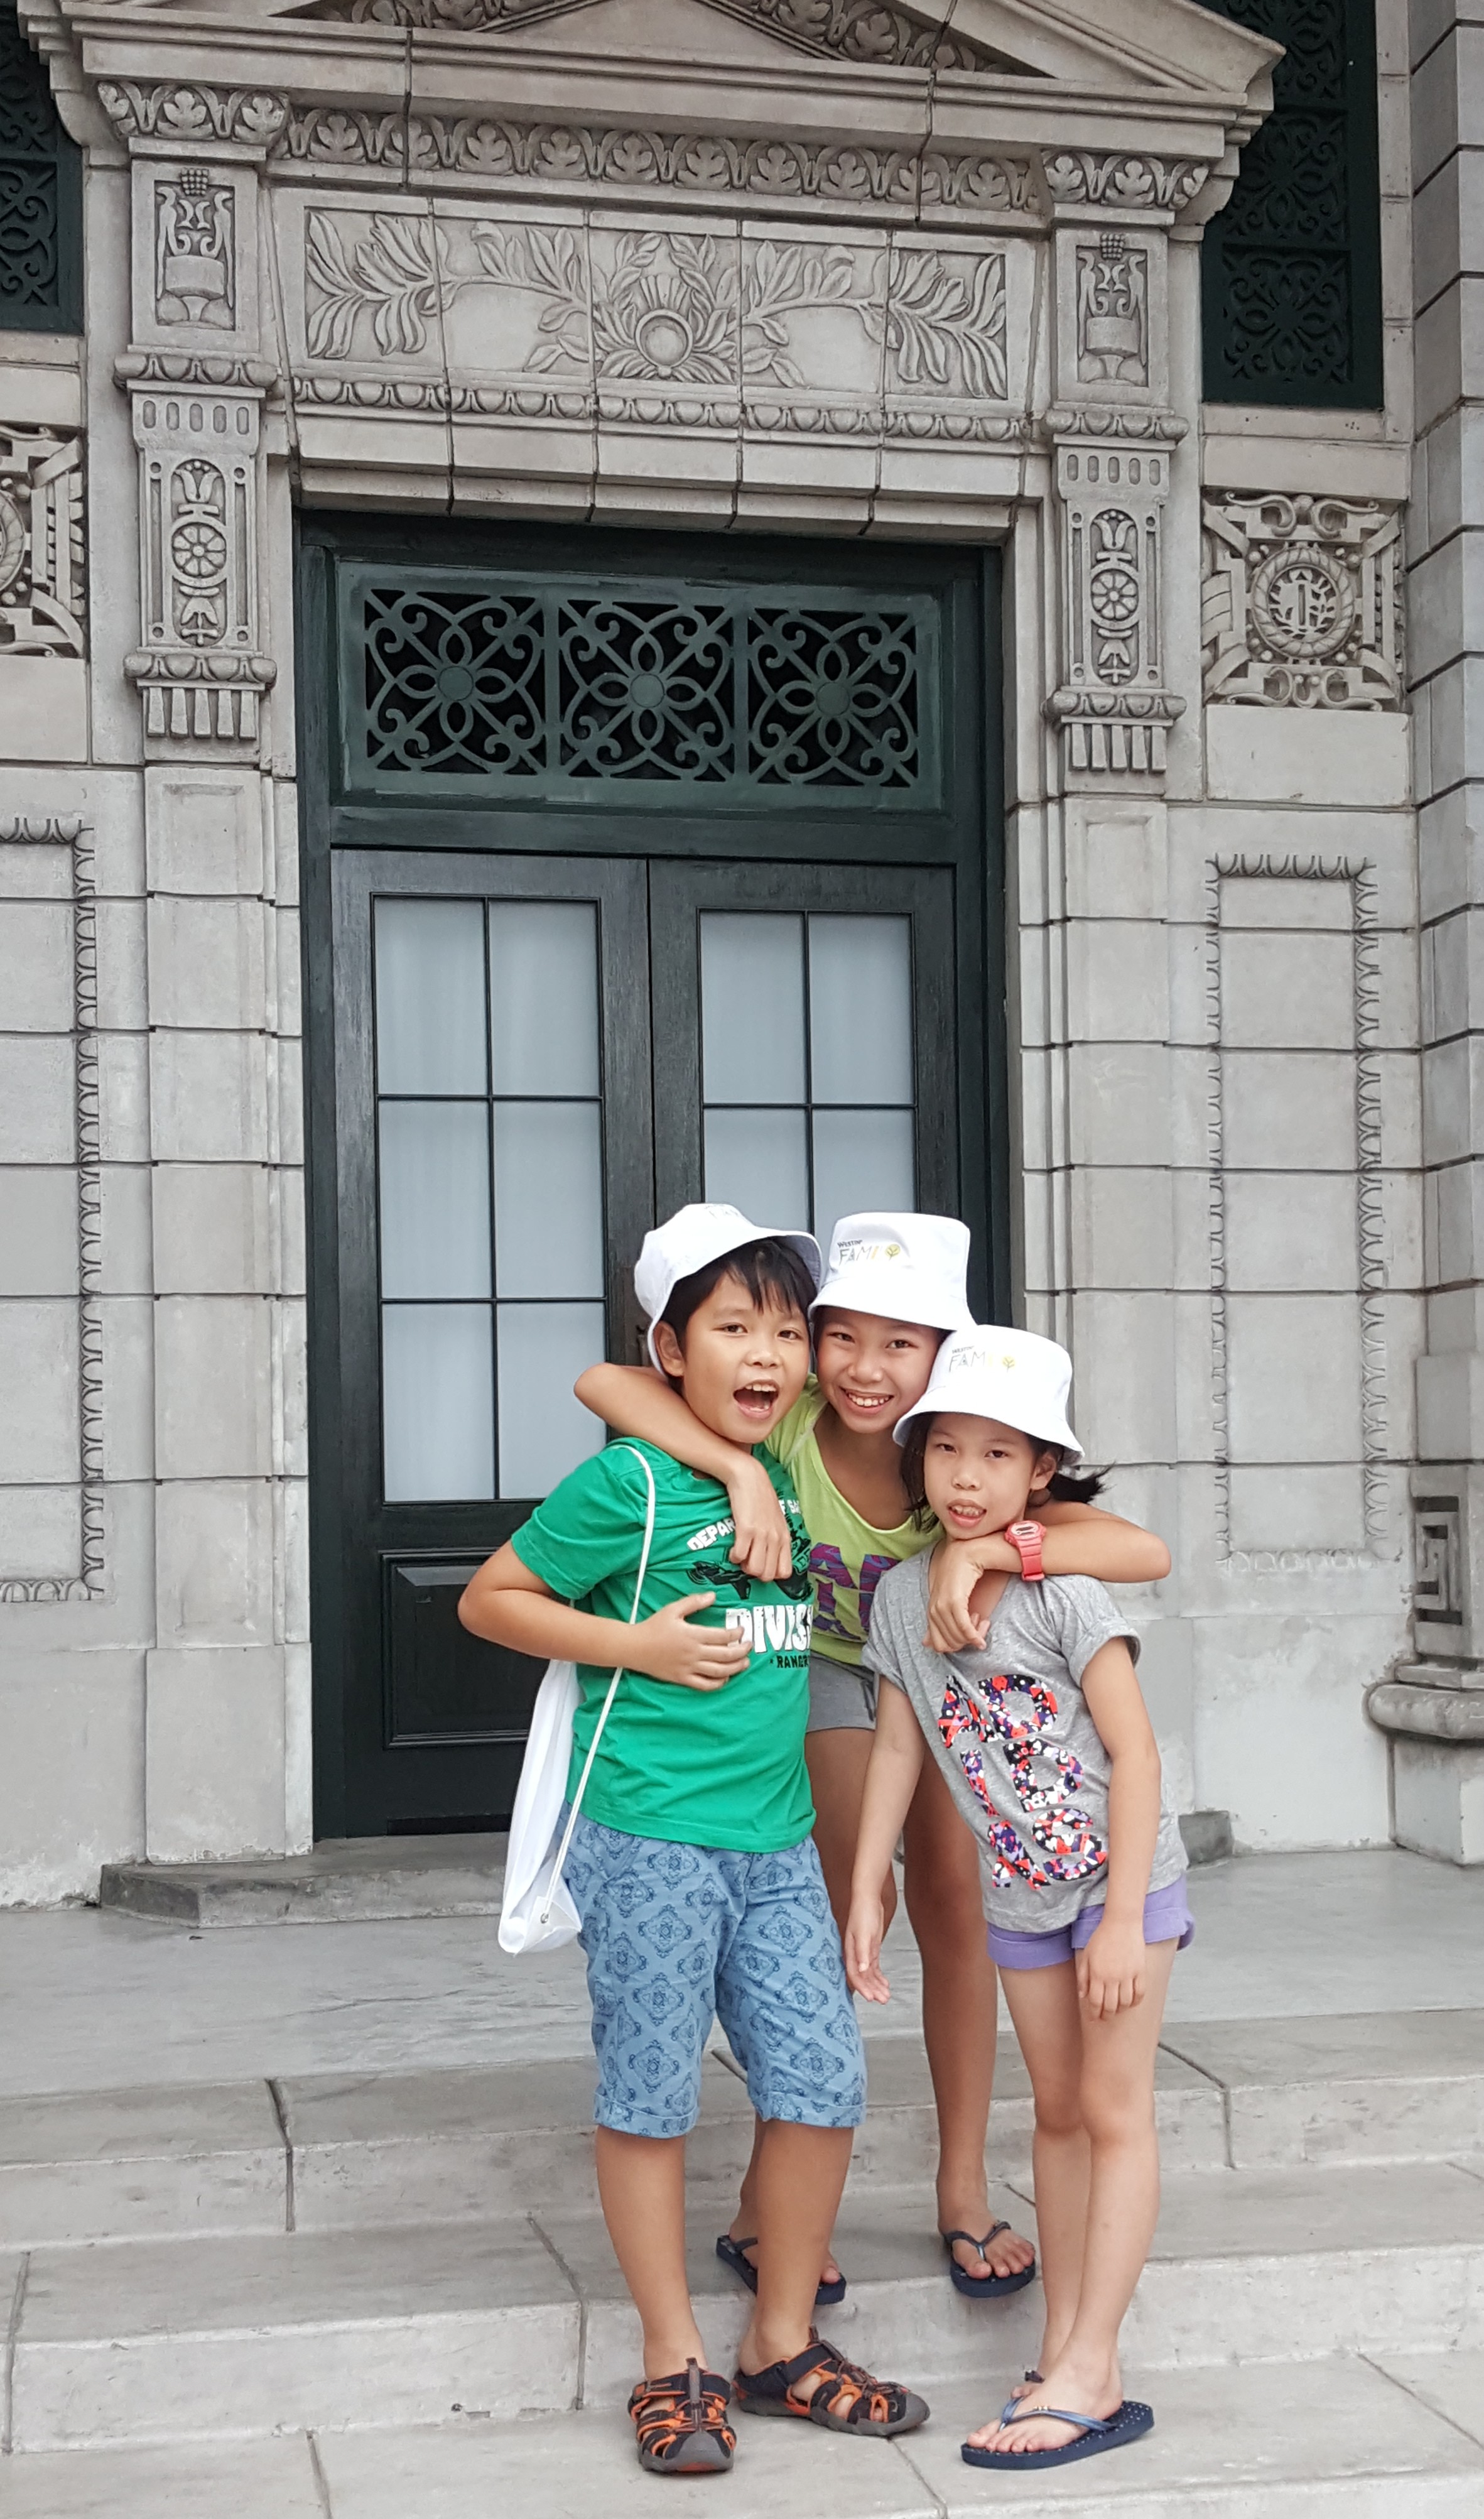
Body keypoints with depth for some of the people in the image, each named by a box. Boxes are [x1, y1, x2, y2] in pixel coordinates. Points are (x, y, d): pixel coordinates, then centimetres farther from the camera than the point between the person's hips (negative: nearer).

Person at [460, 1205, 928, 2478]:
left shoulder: (793, 1475, 9)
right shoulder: (628, 1482, -10)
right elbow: (490, 1599, -4)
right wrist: (640, 1644, -12)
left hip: (777, 1839, 6)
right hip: (649, 1838, -6)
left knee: (823, 2084, 6)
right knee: (651, 2099, 4)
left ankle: (784, 2344, 24)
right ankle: (674, 2362, 20)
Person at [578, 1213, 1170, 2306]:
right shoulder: (788, 1429, -32)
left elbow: (1146, 1552, -42)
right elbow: (604, 1382, -43)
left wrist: (983, 1547, -54)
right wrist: (742, 1470, -53)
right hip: (825, 1671, -2)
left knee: (955, 1908, 2)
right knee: (847, 1910, -9)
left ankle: (964, 2191, 18)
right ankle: (767, 2205, 4)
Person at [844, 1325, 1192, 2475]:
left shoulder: (1064, 1592, -19)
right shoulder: (902, 1592, -4)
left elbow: (1134, 1753, -18)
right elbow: (899, 1745, 4)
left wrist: (1123, 1919, -21)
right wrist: (865, 1892, 3)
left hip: (1119, 1872, -5)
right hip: (1020, 1892, 5)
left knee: (1115, 2111, -2)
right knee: (1057, 2113, 11)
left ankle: (1087, 2375, -1)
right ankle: (1066, 2357, 18)